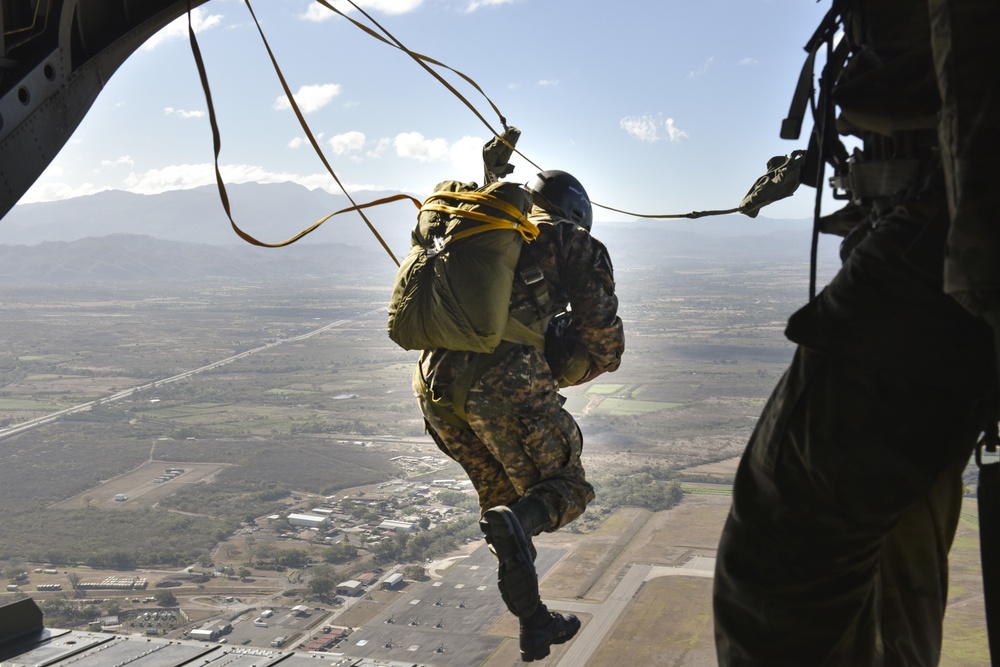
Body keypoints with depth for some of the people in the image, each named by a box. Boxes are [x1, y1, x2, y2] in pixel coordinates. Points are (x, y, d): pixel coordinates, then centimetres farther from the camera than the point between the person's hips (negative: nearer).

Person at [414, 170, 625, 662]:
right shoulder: (577, 246, 13)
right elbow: (603, 347, 9)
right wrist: (550, 376, 25)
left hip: (434, 382, 6)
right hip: (506, 381, -5)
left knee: (506, 499, 21)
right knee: (565, 488, 12)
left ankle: (535, 626, 24)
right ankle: (514, 524, -20)